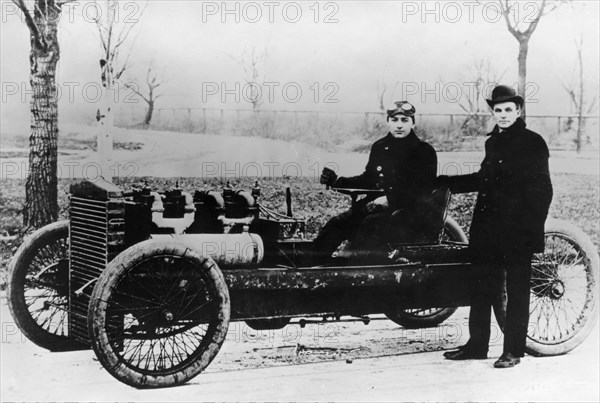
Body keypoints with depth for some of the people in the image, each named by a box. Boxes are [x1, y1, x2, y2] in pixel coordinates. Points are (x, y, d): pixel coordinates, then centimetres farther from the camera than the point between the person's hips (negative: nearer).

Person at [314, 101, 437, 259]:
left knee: (369, 226, -35)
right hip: (376, 204, 6)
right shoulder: (379, 147, 15)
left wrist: (388, 200, -24)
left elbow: (423, 191, -12)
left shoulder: (425, 151, -2)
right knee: (336, 225, -16)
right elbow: (368, 179, 26)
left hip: (406, 210, -6)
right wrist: (337, 181, 11)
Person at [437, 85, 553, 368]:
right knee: (482, 288, 10)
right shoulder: (493, 142, 14)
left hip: (517, 228, -6)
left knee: (516, 291, 3)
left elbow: (541, 191, -10)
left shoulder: (533, 143, -5)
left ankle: (513, 351, 10)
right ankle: (477, 344, 19)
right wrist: (449, 183, 20)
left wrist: (532, 228, -17)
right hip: (488, 227, 6)